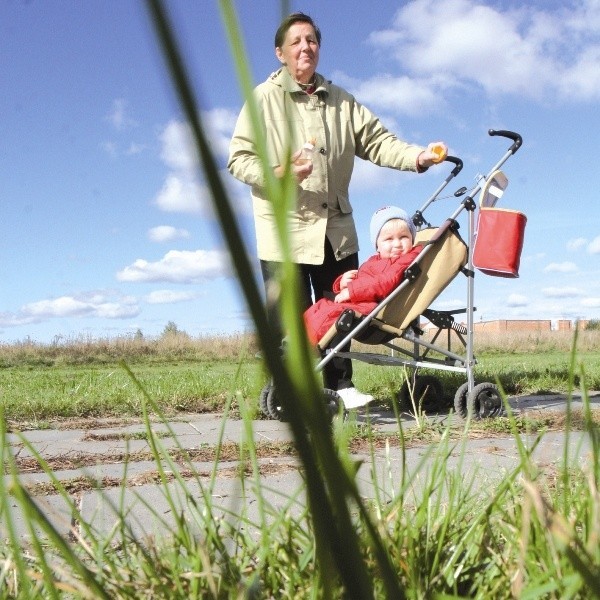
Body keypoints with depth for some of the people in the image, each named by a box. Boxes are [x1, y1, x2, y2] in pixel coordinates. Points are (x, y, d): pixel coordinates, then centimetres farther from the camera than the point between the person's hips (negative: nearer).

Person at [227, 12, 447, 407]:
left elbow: (377, 141, 7)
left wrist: (418, 156, -11)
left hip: (336, 229, 5)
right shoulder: (264, 99, 1)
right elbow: (238, 159, -4)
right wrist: (278, 174, -22)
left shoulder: (341, 101, 15)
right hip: (285, 230, -4)